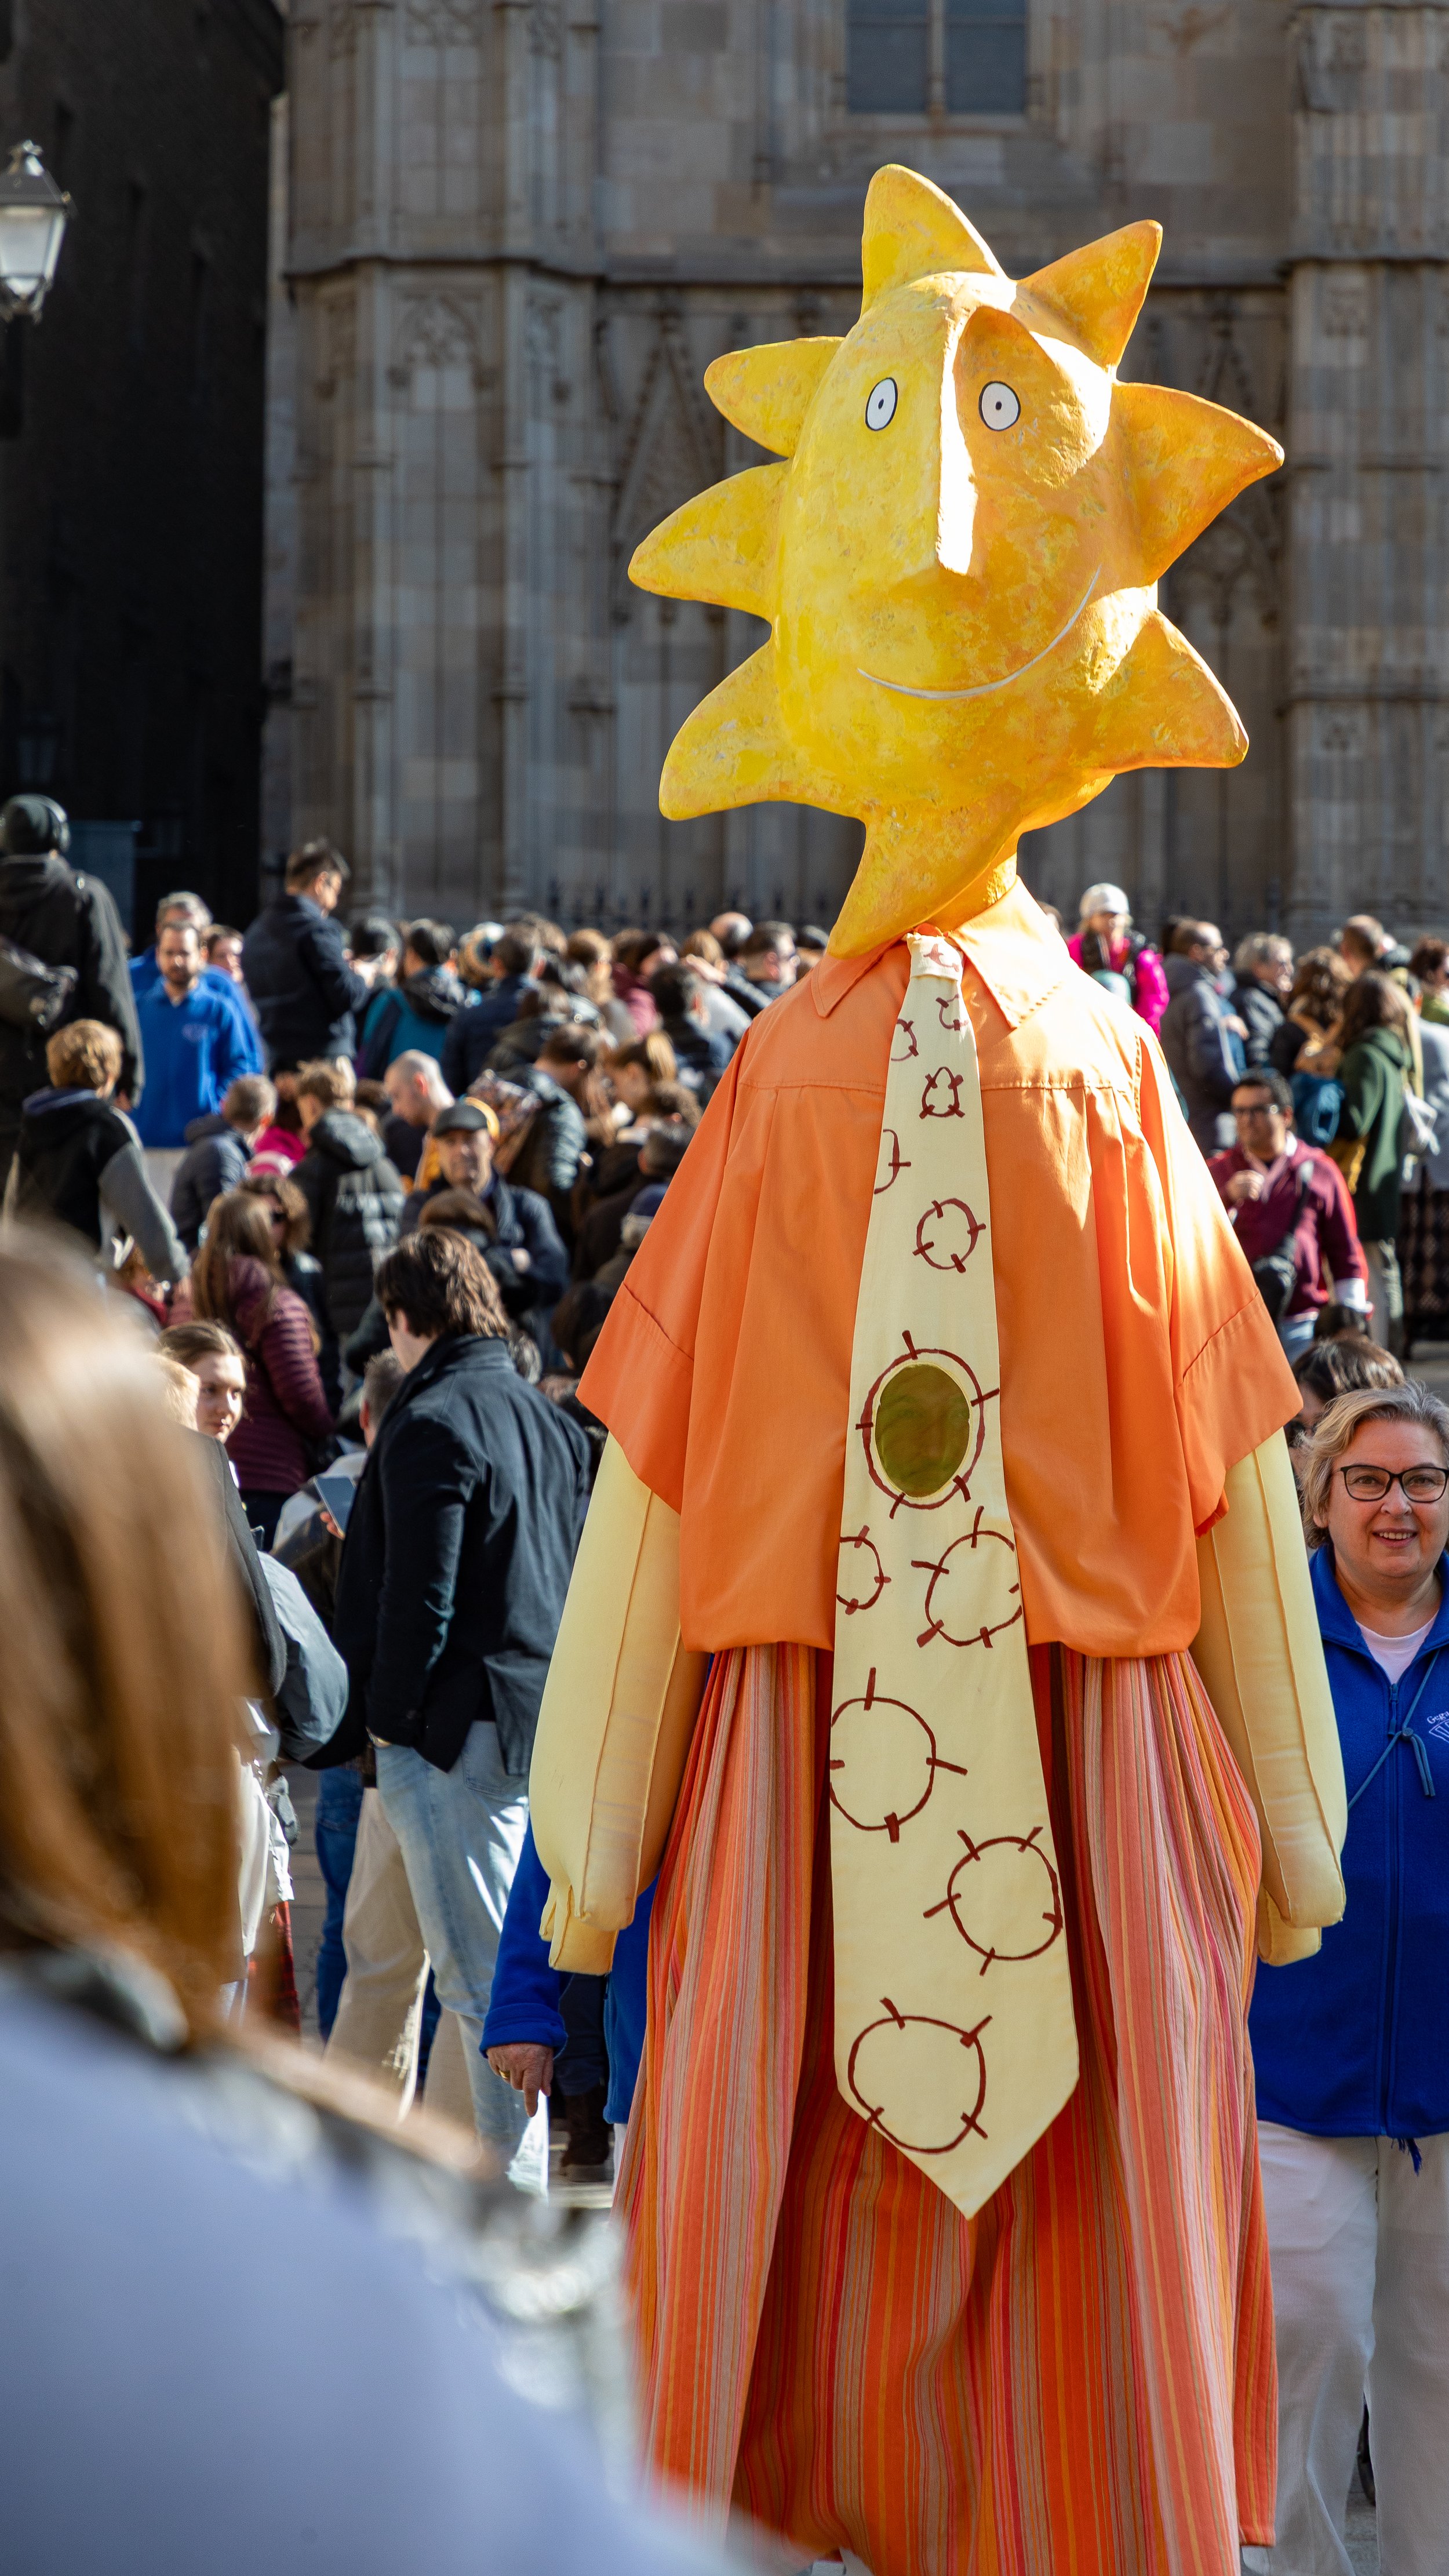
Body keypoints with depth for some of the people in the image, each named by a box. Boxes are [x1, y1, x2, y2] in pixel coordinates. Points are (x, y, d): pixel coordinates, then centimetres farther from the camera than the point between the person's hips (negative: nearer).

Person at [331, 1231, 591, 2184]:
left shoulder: (432, 1423, -12)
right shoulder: (551, 1420, 15)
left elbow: (419, 1597, -15)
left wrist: (388, 1715, -8)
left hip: (460, 1726, -9)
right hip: (549, 1724, 9)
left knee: (482, 1976, -7)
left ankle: (516, 2192, -7)